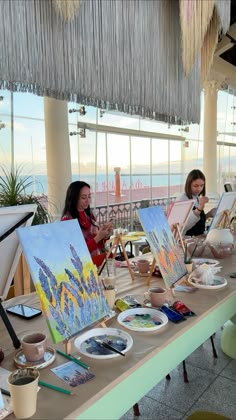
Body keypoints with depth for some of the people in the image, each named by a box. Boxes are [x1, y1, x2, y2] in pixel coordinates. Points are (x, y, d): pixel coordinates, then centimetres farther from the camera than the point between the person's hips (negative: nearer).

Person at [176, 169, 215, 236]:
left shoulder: (198, 198, 11)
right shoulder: (182, 199, -13)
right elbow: (184, 226, -27)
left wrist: (208, 215, 6)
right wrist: (199, 209, -33)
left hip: (199, 237, 8)